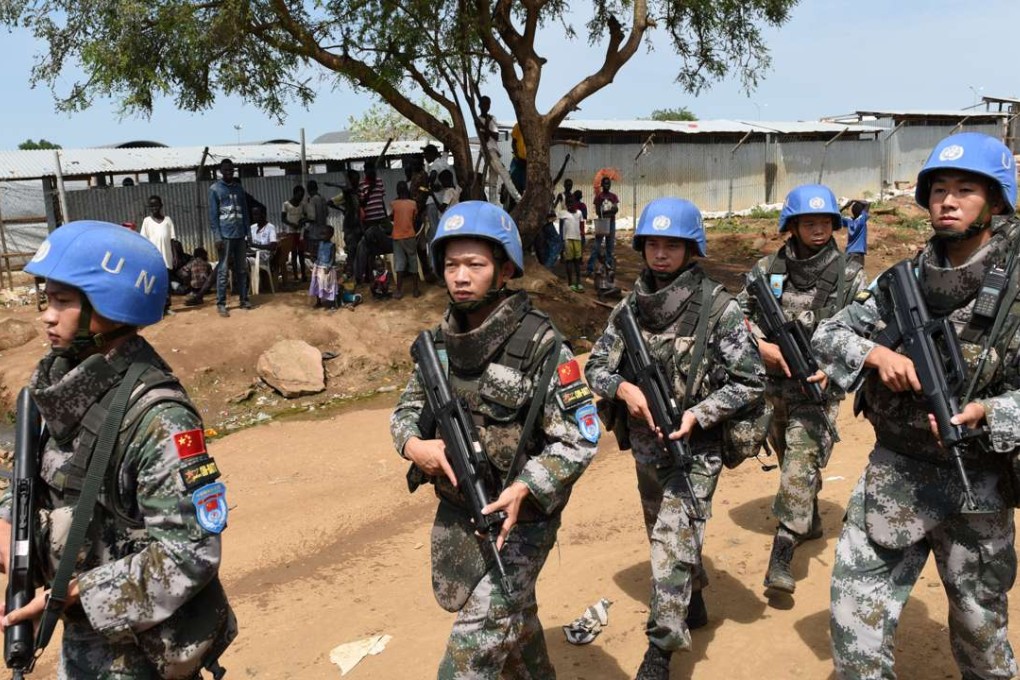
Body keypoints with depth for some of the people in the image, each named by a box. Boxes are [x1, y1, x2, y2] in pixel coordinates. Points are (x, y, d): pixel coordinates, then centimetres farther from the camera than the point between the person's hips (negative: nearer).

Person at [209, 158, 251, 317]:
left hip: (240, 235, 5)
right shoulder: (215, 189, -1)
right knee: (223, 270, -3)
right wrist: (217, 237, -13)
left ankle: (244, 299, 17)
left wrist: (247, 233, 8)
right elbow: (213, 215, -5)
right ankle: (221, 303, 0)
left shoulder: (238, 187, 13)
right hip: (225, 235, -5)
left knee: (242, 269, 9)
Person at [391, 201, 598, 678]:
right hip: (456, 513, 6)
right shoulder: (440, 341, -1)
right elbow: (407, 409, 8)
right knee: (512, 616, 26)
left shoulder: (539, 344, -19)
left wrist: (524, 488, -31)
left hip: (518, 519, -6)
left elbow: (580, 438, -18)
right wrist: (413, 444, -14)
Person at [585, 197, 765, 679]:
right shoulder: (631, 305, -1)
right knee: (664, 537, 22)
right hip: (645, 446, 6)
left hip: (694, 447, -5)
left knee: (673, 544, -11)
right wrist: (623, 388, -17)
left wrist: (697, 415, -21)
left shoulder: (717, 307, -14)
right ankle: (692, 604, 48)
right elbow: (596, 367, 4)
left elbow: (752, 381, -11)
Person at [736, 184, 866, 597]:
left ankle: (781, 560, -13)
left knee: (800, 464, -16)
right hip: (773, 383, 4)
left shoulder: (850, 277, -4)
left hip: (819, 387, -3)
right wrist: (761, 344, -12)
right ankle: (810, 521, 47)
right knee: (790, 460, 21)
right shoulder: (766, 270, 0)